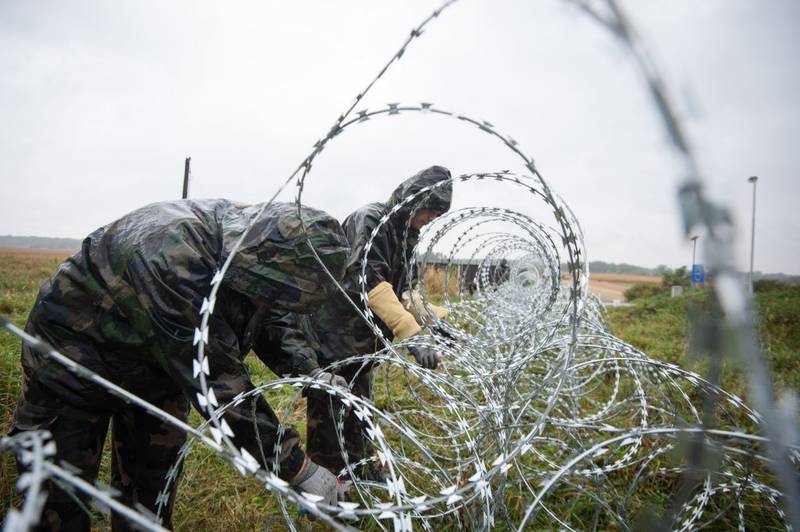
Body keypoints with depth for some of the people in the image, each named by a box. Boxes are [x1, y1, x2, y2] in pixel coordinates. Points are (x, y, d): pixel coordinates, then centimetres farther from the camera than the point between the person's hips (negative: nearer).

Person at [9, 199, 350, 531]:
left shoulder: (248, 241, -18)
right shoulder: (170, 262, -42)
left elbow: (265, 320, 1)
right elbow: (221, 386, -39)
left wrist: (304, 364, -17)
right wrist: (298, 470, -33)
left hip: (157, 368, 6)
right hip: (72, 366, -6)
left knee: (152, 495, 14)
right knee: (61, 502, 4)